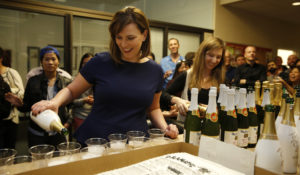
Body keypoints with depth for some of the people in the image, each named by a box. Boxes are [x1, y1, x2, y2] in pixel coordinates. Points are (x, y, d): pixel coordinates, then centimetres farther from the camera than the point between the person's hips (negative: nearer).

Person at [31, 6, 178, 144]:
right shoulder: (100, 63, -5)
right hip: (93, 142, -1)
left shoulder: (155, 71, 3)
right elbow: (71, 91, 4)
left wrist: (164, 128, -2)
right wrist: (55, 102, -15)